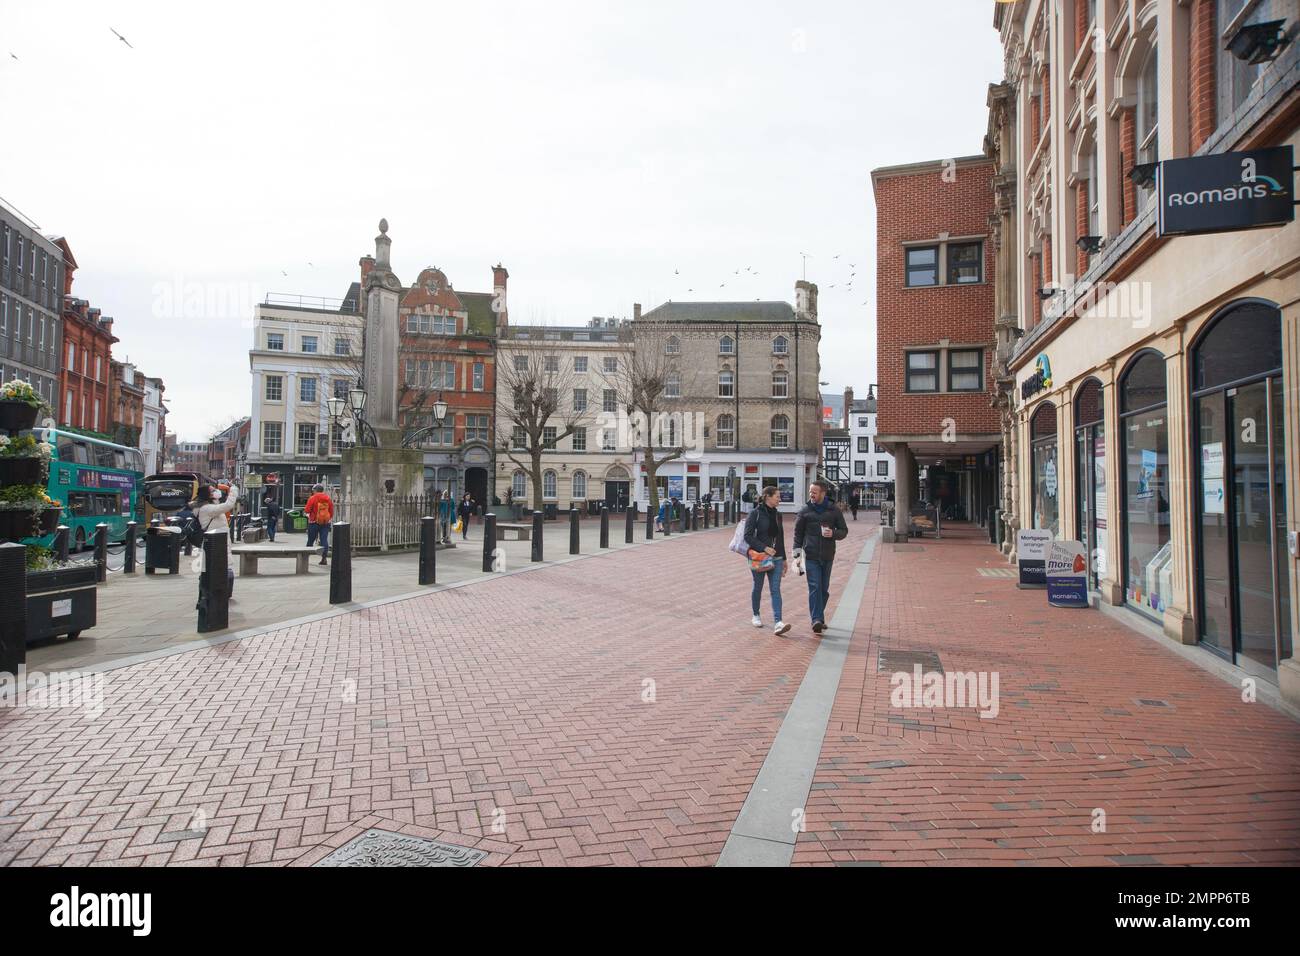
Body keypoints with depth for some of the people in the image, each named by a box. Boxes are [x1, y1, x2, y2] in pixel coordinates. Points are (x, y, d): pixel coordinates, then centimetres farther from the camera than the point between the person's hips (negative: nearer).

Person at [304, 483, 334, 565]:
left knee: (310, 540, 9)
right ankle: (324, 558, -7)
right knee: (324, 540, 0)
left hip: (314, 522, -3)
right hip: (326, 522, 3)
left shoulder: (312, 498, -7)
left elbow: (307, 510, -9)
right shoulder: (328, 498, 5)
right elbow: (332, 511, 8)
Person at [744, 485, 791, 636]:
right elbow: (748, 536, -13)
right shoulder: (755, 513, -8)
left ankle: (778, 623, -14)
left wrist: (784, 559, 19)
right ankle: (756, 615, 31)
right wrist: (764, 548, -21)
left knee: (775, 589, -6)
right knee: (758, 587, 10)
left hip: (776, 558, 4)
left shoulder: (777, 515, 11)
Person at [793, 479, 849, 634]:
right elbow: (798, 532, 6)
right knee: (814, 588, -11)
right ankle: (817, 620, -15)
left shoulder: (834, 511, 4)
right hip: (811, 556, -2)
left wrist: (833, 534, -13)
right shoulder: (805, 511, 2)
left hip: (827, 556, 2)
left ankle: (819, 617, 26)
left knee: (824, 589, 11)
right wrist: (797, 551, -3)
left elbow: (844, 531, 9)